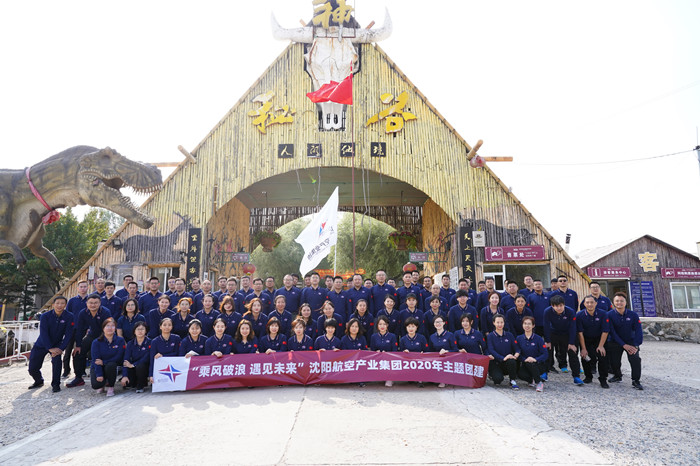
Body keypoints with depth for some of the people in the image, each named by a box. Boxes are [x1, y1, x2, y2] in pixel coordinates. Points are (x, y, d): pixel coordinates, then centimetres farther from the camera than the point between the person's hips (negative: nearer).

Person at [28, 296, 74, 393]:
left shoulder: (69, 317, -14)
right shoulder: (45, 316, -15)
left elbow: (68, 334, -14)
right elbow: (43, 334, -19)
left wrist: (61, 348, -24)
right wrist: (50, 348, -28)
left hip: (57, 344, -1)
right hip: (42, 344, 1)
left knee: (57, 359, -29)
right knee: (32, 368, 1)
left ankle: (56, 384, -13)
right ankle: (39, 381, 36)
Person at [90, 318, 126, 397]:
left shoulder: (120, 340, -6)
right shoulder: (96, 342, -6)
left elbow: (118, 357, -9)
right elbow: (95, 360, -12)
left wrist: (103, 362, -20)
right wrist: (99, 375, -24)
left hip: (112, 366, 0)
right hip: (97, 367, 0)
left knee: (110, 365, -36)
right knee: (96, 384, -26)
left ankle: (110, 387, -12)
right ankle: (101, 385, 15)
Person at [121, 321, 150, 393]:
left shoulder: (149, 342, -10)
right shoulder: (130, 343, 0)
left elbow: (146, 358, -16)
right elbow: (126, 360, -9)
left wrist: (133, 365, -25)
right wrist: (124, 376, -19)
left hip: (145, 368, -3)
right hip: (133, 368, 3)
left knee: (140, 366, -36)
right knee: (126, 383, -22)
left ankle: (140, 386, -10)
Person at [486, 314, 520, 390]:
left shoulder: (509, 335, 11)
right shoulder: (490, 336, 2)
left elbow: (516, 348, 4)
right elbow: (491, 351, -12)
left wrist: (516, 355, -20)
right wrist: (503, 358, -27)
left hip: (507, 363, 2)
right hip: (495, 363, -2)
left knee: (512, 361, -34)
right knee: (498, 379, -30)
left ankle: (513, 381, -9)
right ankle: (494, 375, 8)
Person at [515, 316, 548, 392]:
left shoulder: (538, 338, -4)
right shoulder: (519, 338, 3)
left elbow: (545, 354, -10)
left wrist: (535, 359, -28)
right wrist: (525, 359, -24)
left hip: (539, 364, -2)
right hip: (525, 364, 2)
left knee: (530, 363, -35)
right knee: (520, 373, -30)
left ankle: (539, 383, -13)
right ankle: (532, 380, 4)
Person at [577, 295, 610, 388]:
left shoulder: (603, 314, -15)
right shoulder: (579, 315, -16)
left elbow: (605, 332, -12)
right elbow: (580, 333, -14)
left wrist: (600, 346, -16)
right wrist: (583, 348, -16)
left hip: (599, 339, 0)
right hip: (586, 340, 0)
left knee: (602, 356, -16)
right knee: (585, 357, -8)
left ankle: (603, 379, 0)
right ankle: (588, 377, 17)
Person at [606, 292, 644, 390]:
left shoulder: (633, 315, -9)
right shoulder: (609, 315, -13)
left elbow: (638, 331, -10)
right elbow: (612, 332, -15)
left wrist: (636, 345, -21)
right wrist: (624, 345, -20)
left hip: (631, 341, 0)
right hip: (615, 342, 0)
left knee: (635, 358, -21)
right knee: (614, 361, -2)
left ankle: (636, 381, -5)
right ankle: (617, 376, 30)